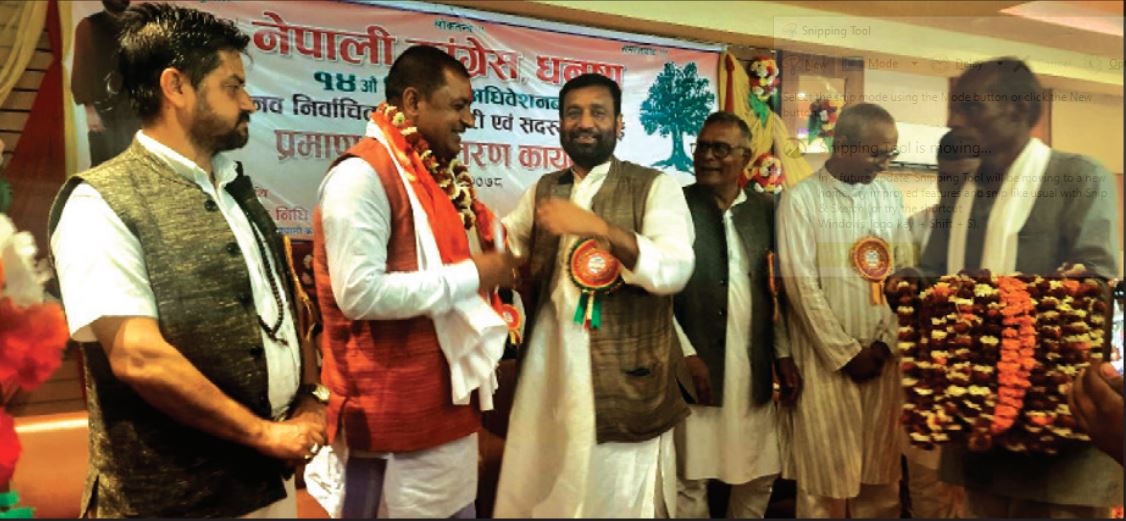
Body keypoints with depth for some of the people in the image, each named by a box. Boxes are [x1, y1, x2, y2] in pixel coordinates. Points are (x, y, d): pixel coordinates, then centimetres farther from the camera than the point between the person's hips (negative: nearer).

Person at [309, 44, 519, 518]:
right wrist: (470, 276, -18)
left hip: (450, 404, 9)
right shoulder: (363, 174, -15)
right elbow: (360, 292, -25)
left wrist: (496, 272, 6)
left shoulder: (436, 175, 13)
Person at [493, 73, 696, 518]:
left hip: (623, 377, -4)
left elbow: (675, 270, -18)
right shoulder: (543, 190, 12)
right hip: (546, 370, 5)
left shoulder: (655, 187, -5)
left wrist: (599, 228, -28)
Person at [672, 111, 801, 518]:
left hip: (754, 371, 4)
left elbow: (771, 289, 12)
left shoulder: (764, 208, 8)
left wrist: (783, 355, 7)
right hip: (695, 366, -4)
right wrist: (687, 355, -11)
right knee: (690, 478, 5)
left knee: (760, 474, 14)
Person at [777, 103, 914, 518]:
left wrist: (885, 342, -3)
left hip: (882, 355, 4)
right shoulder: (800, 199, -6)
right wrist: (847, 353, -9)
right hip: (827, 359, -4)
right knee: (827, 474, 3)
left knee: (882, 473, 11)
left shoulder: (890, 196, 9)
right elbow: (802, 286, -10)